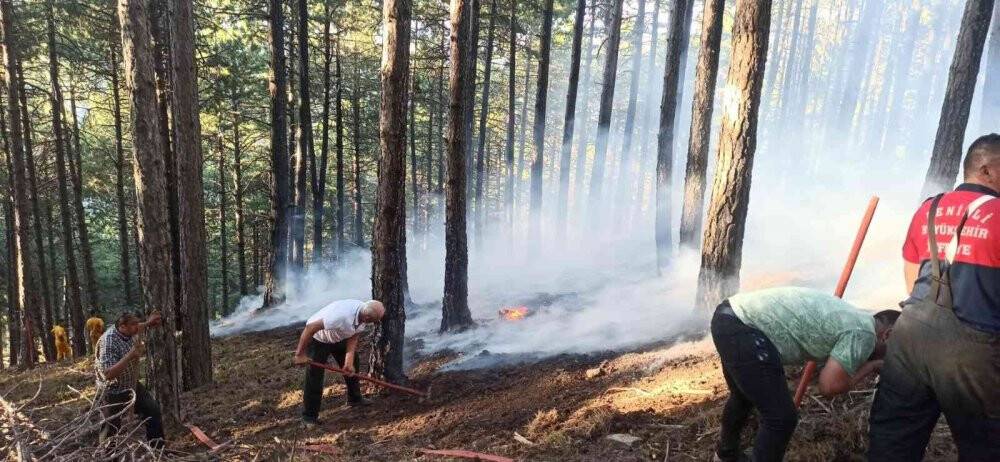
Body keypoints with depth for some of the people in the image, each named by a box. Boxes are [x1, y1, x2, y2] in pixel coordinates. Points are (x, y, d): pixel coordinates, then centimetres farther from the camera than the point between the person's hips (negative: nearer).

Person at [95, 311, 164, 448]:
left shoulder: (128, 333, -8)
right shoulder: (108, 342, -32)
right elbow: (108, 374, -38)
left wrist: (148, 323, 7)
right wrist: (130, 355, -42)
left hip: (132, 385, 8)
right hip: (112, 392, -8)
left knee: (153, 410, 12)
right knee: (111, 430, 3)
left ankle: (158, 449, 26)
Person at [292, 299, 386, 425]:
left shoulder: (364, 314, -19)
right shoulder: (342, 315, -44)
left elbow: (353, 338, -10)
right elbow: (310, 327, -41)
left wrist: (349, 361, -21)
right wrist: (300, 354, -33)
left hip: (339, 337, 8)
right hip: (318, 338, -7)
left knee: (352, 365, 14)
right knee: (314, 376, -7)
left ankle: (355, 398, 33)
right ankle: (309, 417, 5)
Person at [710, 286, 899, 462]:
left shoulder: (850, 316, 22)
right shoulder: (864, 332, -6)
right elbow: (829, 386, -8)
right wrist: (869, 366, 7)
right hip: (743, 330, -11)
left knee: (744, 397, 32)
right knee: (781, 418, -3)